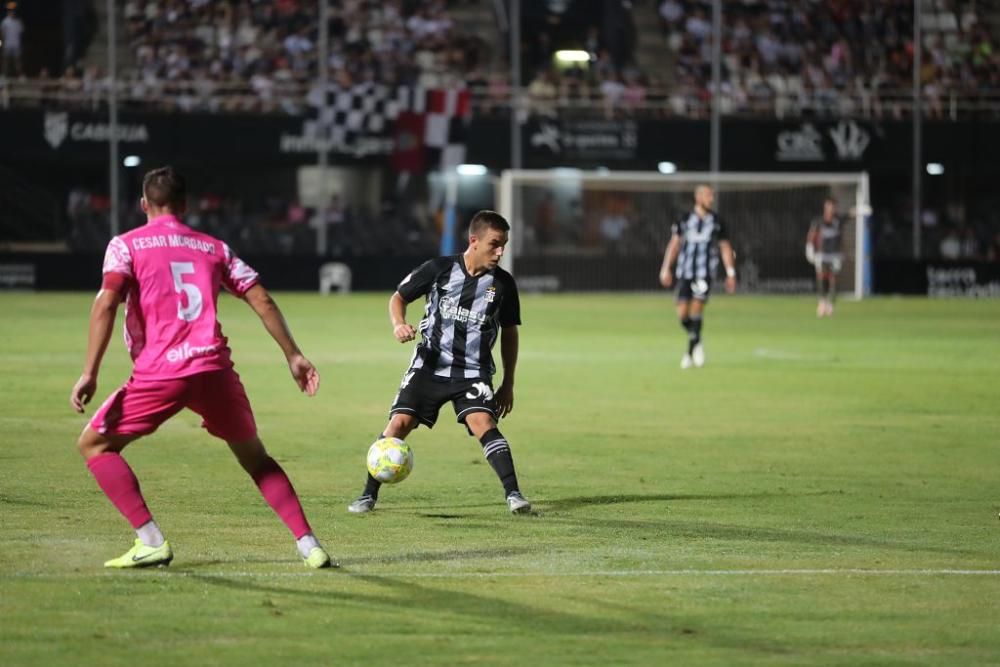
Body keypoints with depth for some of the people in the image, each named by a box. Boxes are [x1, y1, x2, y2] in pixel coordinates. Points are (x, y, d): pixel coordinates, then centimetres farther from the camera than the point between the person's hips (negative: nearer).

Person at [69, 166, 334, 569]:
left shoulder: (126, 245, 9)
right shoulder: (213, 247, 20)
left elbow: (107, 302, -7)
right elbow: (261, 300, 14)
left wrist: (90, 373, -11)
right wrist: (293, 355, 20)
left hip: (159, 371, -4)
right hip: (214, 369, 4)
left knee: (94, 445, 13)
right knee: (255, 457, 23)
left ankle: (151, 542, 0)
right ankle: (308, 544, 10)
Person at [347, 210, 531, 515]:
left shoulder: (503, 283, -3)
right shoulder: (438, 269, -8)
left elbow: (509, 332, 10)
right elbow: (399, 296, 5)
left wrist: (508, 383, 11)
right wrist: (398, 324, -16)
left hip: (473, 372, 0)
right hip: (429, 366, 0)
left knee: (483, 423, -23)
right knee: (399, 423, -8)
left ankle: (513, 494, -20)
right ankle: (369, 495, 6)